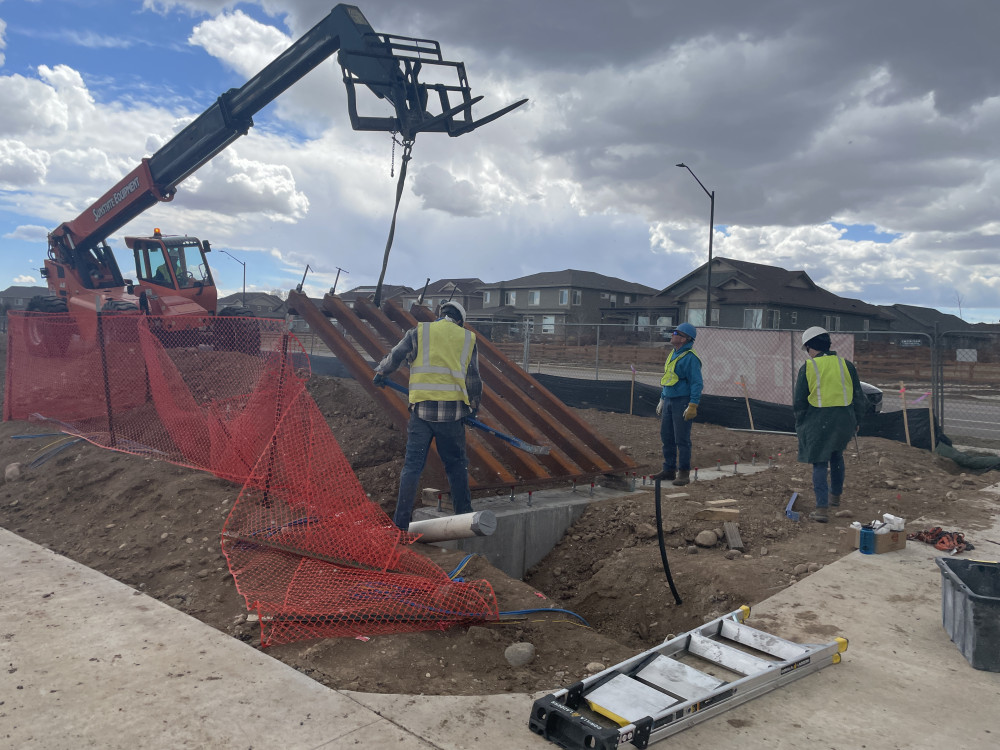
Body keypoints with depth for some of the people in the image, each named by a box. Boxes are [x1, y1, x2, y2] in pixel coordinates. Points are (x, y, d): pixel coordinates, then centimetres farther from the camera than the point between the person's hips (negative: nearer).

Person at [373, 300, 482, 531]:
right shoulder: (468, 339, 11)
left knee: (412, 464, 4)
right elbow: (474, 380, 11)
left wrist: (380, 373, 24)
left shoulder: (419, 332, 7)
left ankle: (401, 520, 5)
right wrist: (473, 407, 24)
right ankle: (464, 514, 19)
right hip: (453, 411, 1)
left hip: (422, 409, -1)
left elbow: (395, 357, 5)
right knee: (456, 465, 14)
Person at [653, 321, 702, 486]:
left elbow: (697, 383, -17)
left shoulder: (690, 358, -14)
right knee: (666, 437, 11)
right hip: (668, 401, 9)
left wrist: (692, 406, -22)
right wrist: (662, 400, 21)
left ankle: (684, 473, 4)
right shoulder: (673, 354, 14)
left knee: (682, 440, -4)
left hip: (682, 402, -9)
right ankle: (669, 469, 21)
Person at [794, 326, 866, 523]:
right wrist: (857, 421, 19)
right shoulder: (846, 365, 3)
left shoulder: (807, 368, -5)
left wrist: (800, 425, 10)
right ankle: (835, 495, 40)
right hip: (844, 419, 4)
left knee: (819, 464, 3)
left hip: (818, 421, -3)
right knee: (837, 456, 26)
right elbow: (859, 397, 9)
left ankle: (821, 507, -4)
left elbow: (799, 402, -3)